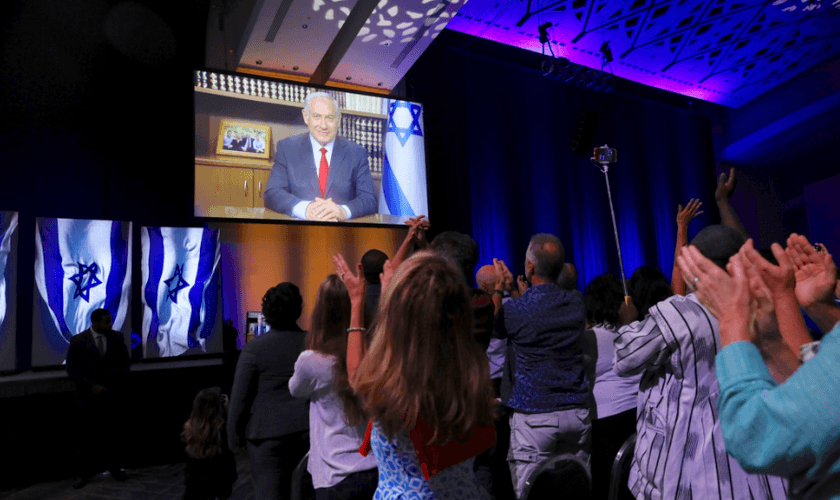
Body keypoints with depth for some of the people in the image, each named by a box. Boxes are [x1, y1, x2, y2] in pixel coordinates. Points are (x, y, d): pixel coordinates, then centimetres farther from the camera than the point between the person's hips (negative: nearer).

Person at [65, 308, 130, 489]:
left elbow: (125, 362, 6)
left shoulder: (117, 337, -1)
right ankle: (83, 474, 15)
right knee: (86, 438, 3)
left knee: (113, 435, 11)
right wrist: (91, 386, -16)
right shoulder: (77, 341, -8)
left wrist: (120, 384, -4)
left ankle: (114, 468, 24)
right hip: (88, 397, -2)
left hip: (113, 396, 2)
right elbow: (72, 369, -8)